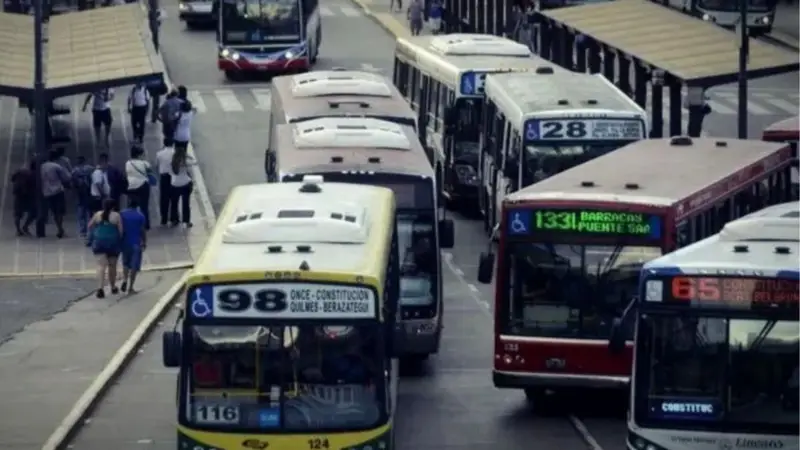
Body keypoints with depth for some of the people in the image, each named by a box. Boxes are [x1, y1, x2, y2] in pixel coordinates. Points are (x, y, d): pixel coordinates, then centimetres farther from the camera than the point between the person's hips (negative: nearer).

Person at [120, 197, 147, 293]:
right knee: (134, 266, 4)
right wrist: (144, 242, 7)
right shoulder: (140, 216, -8)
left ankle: (124, 280, 0)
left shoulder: (122, 214, -3)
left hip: (125, 242, 3)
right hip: (136, 243, -3)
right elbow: (143, 231, -6)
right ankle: (130, 287, 4)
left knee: (126, 263, 22)